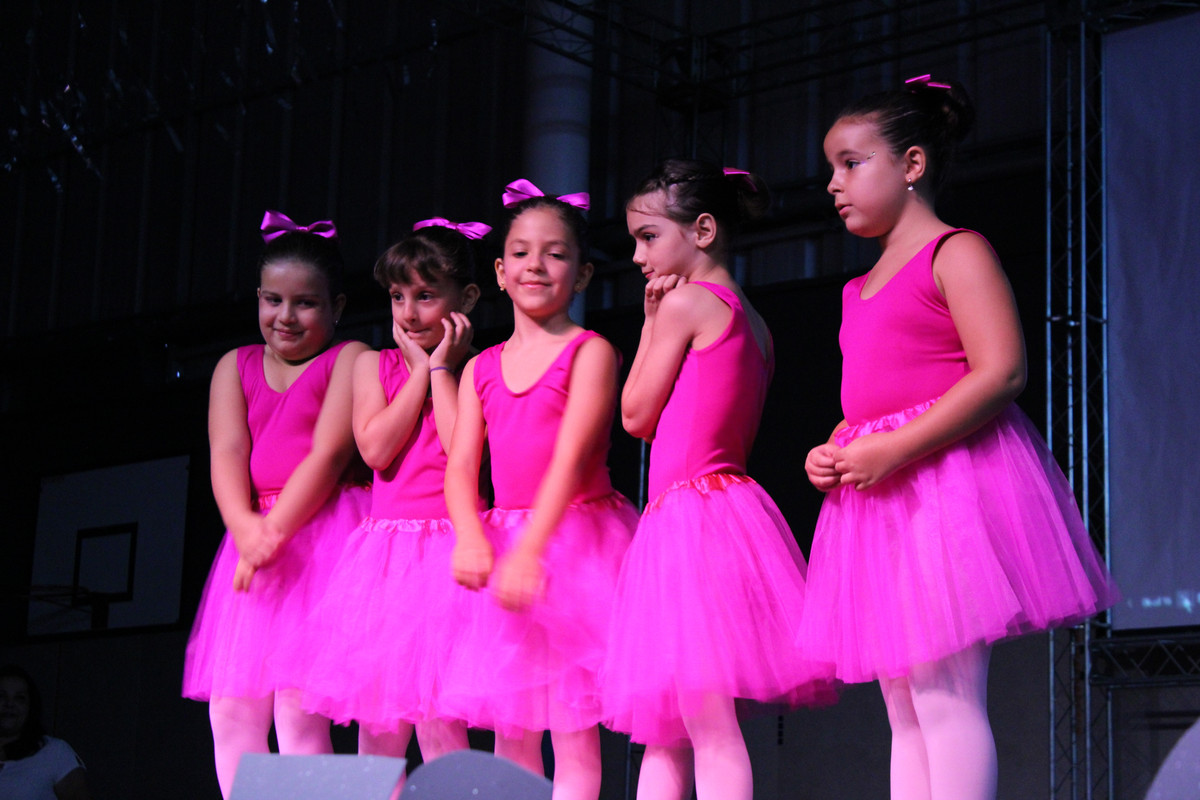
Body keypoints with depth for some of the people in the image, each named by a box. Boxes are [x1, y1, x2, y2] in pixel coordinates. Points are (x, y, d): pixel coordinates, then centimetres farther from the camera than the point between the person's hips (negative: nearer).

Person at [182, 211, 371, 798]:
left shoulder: (350, 359, 3)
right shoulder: (235, 367, 17)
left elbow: (329, 454, -8)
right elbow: (227, 456, 2)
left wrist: (275, 530, -15)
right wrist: (246, 528, -16)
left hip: (323, 534, -5)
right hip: (253, 532, 6)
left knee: (300, 706, -12)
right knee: (231, 709, 0)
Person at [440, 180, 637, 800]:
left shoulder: (590, 352, -3)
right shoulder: (481, 369, 13)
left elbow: (572, 458, -15)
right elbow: (460, 468, 4)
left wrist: (530, 550, -26)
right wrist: (470, 538, -17)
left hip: (575, 537, -5)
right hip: (503, 545, 5)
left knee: (573, 731, -7)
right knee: (509, 734, 6)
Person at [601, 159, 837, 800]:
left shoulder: (686, 302, -8)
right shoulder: (752, 323, 17)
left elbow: (637, 416, -3)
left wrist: (651, 320, 6)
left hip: (691, 513, -9)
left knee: (709, 728, -12)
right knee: (662, 735, 11)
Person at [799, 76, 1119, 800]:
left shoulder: (955, 251, -4)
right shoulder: (864, 288, 22)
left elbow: (1002, 372, -17)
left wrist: (892, 449, -21)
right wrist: (831, 452, 5)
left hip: (945, 480, -9)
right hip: (881, 497, 9)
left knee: (943, 692, -13)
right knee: (904, 708, 8)